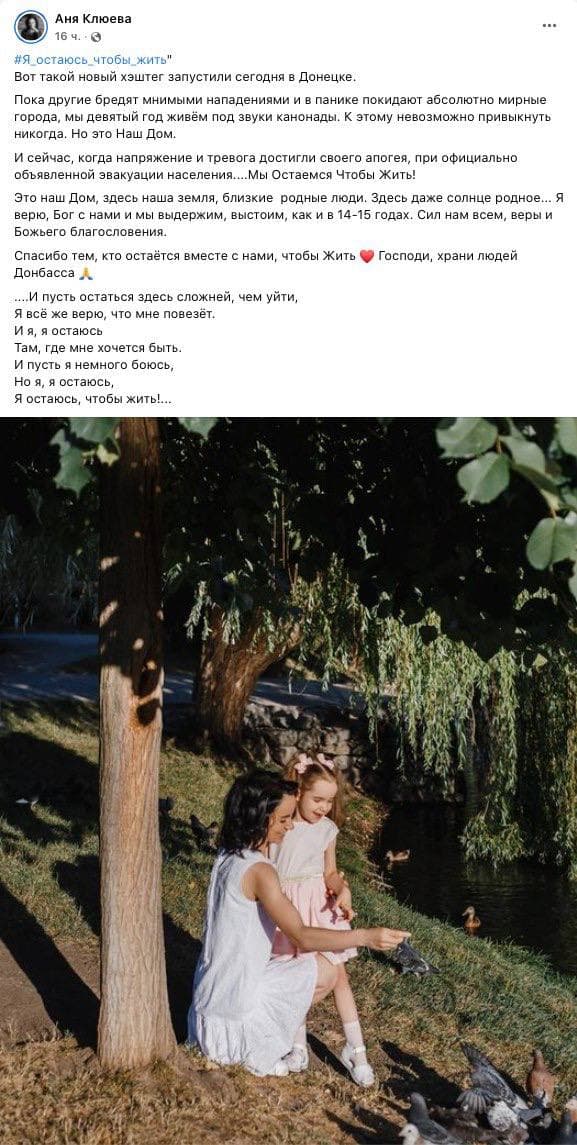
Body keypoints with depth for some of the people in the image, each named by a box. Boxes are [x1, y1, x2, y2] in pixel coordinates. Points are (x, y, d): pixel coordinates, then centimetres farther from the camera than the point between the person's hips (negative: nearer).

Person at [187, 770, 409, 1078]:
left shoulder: (228, 855, 3)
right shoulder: (259, 871, -25)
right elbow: (302, 937, -29)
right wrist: (366, 936, -33)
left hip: (210, 989, 9)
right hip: (234, 1002, -9)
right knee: (325, 972, 3)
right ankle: (258, 1054, 6)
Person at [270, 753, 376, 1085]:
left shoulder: (327, 829, 1)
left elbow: (330, 872, 10)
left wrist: (342, 890, -10)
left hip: (321, 906, 3)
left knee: (338, 975, 2)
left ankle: (356, 1049, 9)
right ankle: (298, 1043, 25)